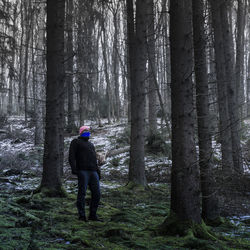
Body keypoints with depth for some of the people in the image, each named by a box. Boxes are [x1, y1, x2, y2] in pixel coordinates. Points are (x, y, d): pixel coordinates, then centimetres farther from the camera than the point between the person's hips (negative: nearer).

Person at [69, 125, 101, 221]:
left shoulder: (91, 144, 30)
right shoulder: (76, 142, 9)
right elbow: (71, 157, -2)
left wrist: (98, 171, 21)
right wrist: (73, 168, -15)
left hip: (93, 171, 6)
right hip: (83, 171, -6)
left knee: (96, 194, 0)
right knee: (82, 193, -6)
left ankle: (93, 215, 8)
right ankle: (82, 215, -1)